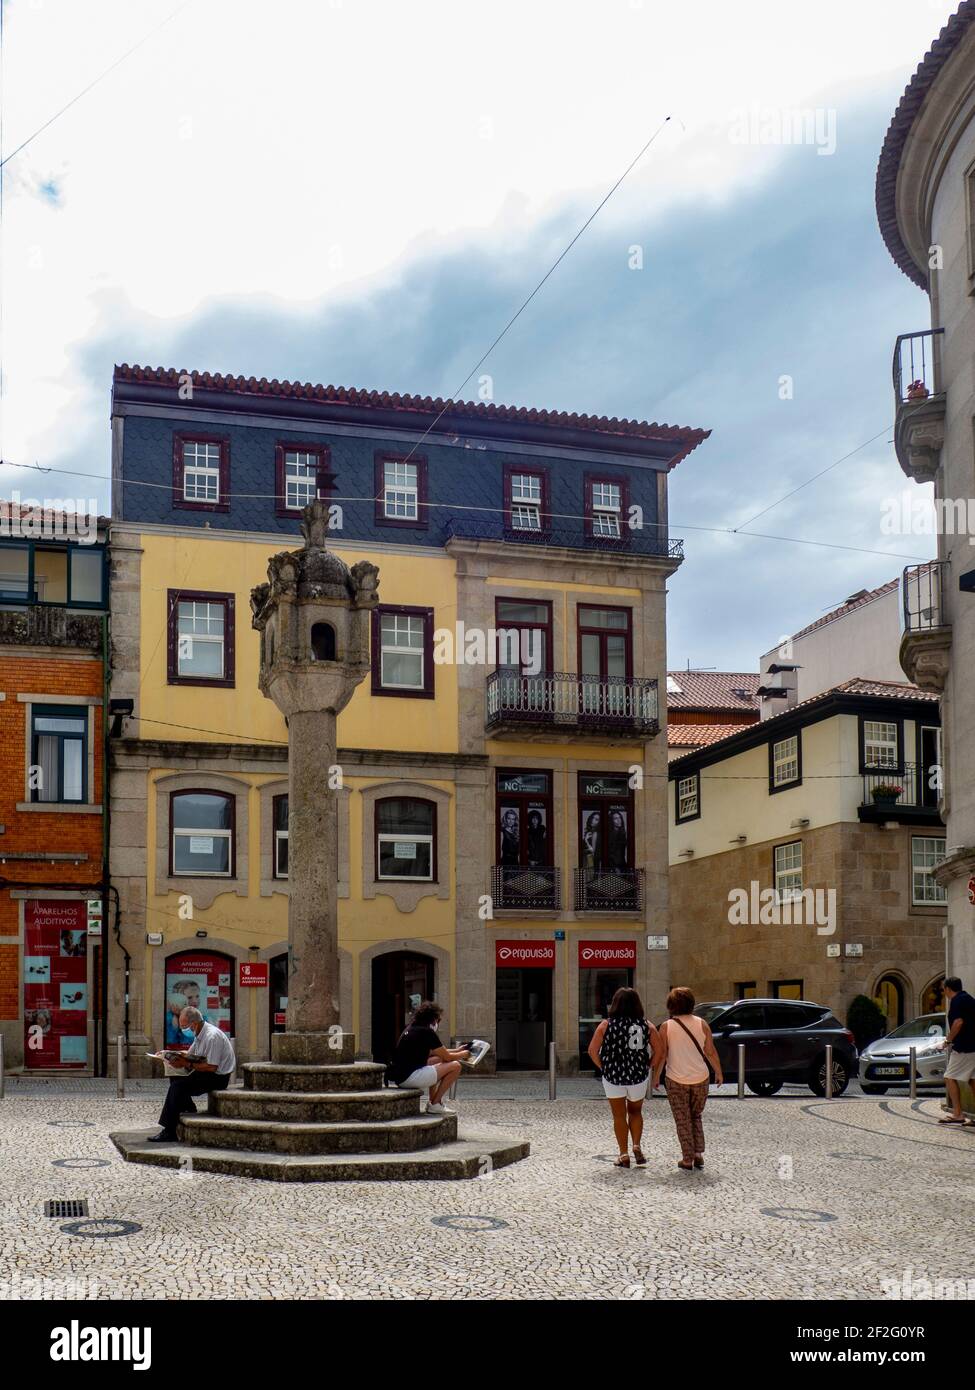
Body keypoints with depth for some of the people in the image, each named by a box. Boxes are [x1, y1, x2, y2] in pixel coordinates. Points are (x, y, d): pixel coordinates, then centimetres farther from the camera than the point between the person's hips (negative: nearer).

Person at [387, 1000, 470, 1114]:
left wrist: (458, 1050, 34)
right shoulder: (427, 1032, -11)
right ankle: (435, 1104, 3)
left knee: (437, 1059, 29)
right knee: (455, 1066, -4)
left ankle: (432, 1101, 24)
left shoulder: (410, 1028, 17)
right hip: (409, 1077, -10)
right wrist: (463, 1054, 17)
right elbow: (447, 1057, -3)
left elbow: (432, 1052, 30)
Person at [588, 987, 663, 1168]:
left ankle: (623, 1155, 10)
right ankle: (637, 1146, 5)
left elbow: (592, 1050, -9)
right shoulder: (646, 1025, -2)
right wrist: (648, 1066, 5)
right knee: (635, 1112, 21)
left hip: (613, 1077, -1)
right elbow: (659, 1050, -5)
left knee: (619, 1116, 10)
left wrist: (603, 1067, 2)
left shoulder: (606, 1025, -6)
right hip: (638, 1077, 1)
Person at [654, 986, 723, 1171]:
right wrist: (719, 1073, 13)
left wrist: (656, 1076, 4)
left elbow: (661, 1055, -7)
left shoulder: (666, 1027, -7)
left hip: (677, 1081, -2)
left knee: (683, 1121, 8)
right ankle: (698, 1155, 12)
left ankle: (687, 1160, 7)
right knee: (696, 1117, 20)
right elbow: (710, 1052, 1)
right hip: (700, 1079, 2)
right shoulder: (701, 1024, -1)